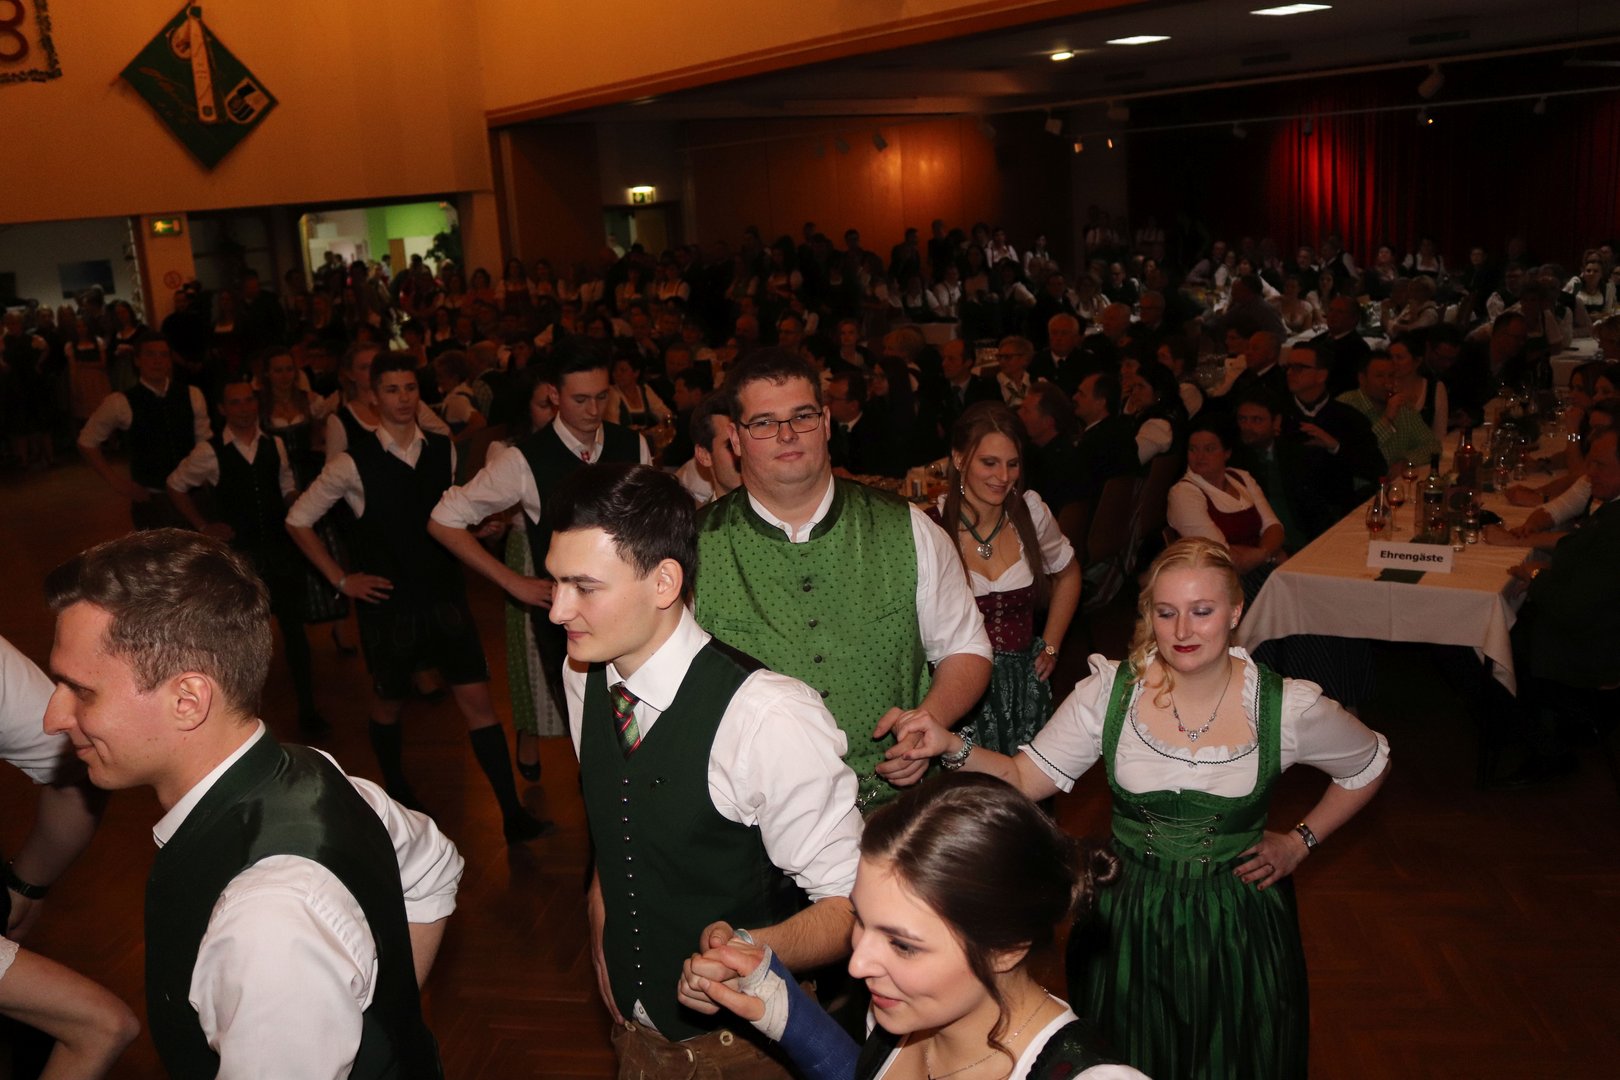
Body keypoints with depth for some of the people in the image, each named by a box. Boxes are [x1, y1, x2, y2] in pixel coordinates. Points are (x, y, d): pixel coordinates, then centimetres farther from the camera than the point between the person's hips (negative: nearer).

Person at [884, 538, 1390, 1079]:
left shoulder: (1288, 707, -13)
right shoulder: (1111, 691, -12)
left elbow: (1371, 766, 7)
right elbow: (1025, 778, -11)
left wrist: (1299, 841, 1)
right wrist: (953, 748, -28)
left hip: (1236, 927, 0)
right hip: (1128, 922, 1)